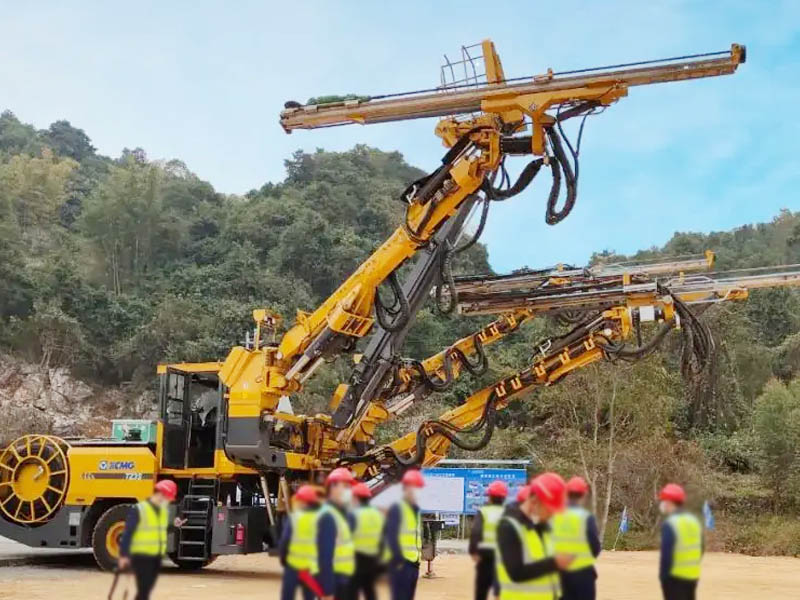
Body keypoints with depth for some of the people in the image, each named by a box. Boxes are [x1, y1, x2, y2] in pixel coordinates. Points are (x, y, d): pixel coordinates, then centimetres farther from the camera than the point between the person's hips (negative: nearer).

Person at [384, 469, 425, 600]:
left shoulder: (415, 509, 18)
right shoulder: (397, 509, -10)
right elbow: (391, 536, -17)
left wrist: (418, 558, 13)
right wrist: (399, 560, -21)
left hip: (414, 563, 9)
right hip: (401, 563, -9)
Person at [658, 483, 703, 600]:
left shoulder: (670, 524, -16)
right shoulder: (694, 521, 9)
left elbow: (666, 553, -19)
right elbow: (700, 550, 13)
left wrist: (663, 576, -12)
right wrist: (692, 566, 17)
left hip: (675, 577, -8)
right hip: (693, 576, 8)